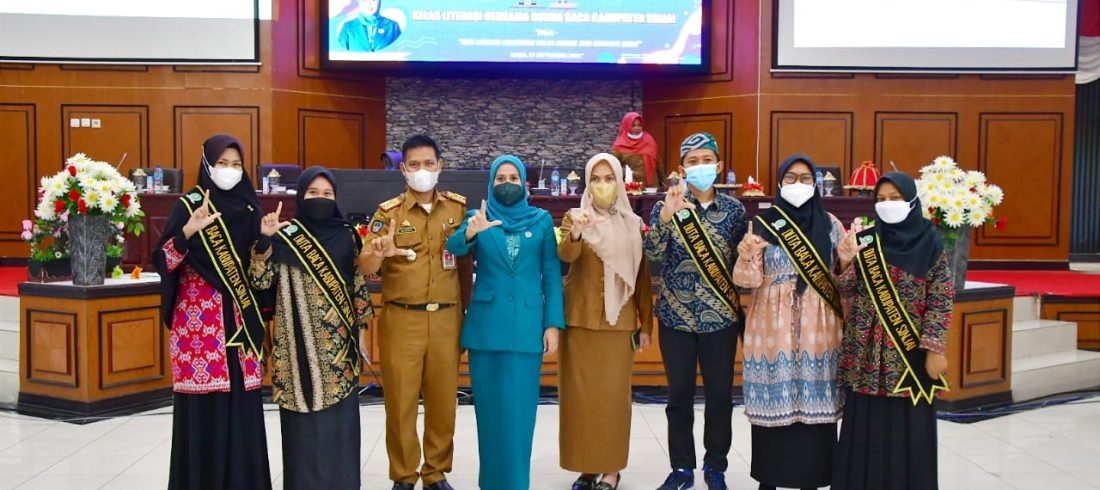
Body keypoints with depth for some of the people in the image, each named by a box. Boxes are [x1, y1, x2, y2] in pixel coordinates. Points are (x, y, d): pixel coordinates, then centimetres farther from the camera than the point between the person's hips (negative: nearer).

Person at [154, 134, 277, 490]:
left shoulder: (249, 208, 11)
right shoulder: (189, 205, -2)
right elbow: (163, 261, -10)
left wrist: (266, 237, -3)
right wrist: (188, 231, -25)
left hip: (240, 321, 4)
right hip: (200, 322, -4)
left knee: (243, 405, 5)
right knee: (203, 407, -3)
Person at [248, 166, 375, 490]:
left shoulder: (347, 236, 7)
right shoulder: (285, 237, -1)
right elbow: (260, 281, -8)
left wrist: (361, 321, 8)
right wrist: (263, 242, -20)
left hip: (340, 341, 2)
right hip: (301, 340, -2)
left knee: (340, 413, 5)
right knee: (303, 415, 1)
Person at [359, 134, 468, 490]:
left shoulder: (458, 207, 4)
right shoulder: (388, 212, -2)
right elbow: (365, 270, -8)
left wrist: (468, 312, 3)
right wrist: (378, 254, -31)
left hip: (447, 319, 2)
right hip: (401, 320, -1)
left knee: (444, 400, 8)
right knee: (400, 401, 5)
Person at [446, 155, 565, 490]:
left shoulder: (542, 220, 5)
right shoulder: (478, 218, 5)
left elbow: (552, 274, 4)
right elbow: (452, 248, -15)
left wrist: (553, 323, -4)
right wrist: (470, 232, -37)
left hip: (526, 325, -1)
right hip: (486, 325, 1)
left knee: (519, 407, 1)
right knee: (489, 405, 7)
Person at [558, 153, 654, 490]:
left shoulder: (633, 225, 5)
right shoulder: (575, 219, 0)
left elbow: (643, 276, 7)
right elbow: (565, 255, -21)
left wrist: (646, 324, 4)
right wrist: (575, 232, -42)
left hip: (619, 321, 1)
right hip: (579, 319, 0)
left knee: (614, 394, 2)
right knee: (580, 393, 3)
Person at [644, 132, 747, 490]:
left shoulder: (733, 208, 2)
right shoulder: (668, 204, -1)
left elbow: (743, 260, 9)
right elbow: (652, 251, -16)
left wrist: (744, 307, 5)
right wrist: (668, 213, -31)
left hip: (720, 316, 1)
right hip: (676, 316, -1)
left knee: (720, 394, 7)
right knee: (679, 394, 7)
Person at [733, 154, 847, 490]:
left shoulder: (830, 225, 7)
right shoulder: (762, 224, 2)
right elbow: (747, 280, -3)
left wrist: (848, 260, -11)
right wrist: (746, 257, -24)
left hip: (818, 329, 1)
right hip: (773, 328, -1)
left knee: (815, 404, 1)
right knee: (772, 403, 1)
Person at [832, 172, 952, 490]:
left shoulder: (929, 243, -2)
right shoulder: (865, 240, 5)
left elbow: (941, 299, -4)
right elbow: (846, 290, 2)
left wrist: (935, 349, -9)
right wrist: (850, 260, -17)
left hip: (910, 350, -2)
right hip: (867, 350, 2)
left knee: (909, 427, 3)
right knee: (865, 426, 6)